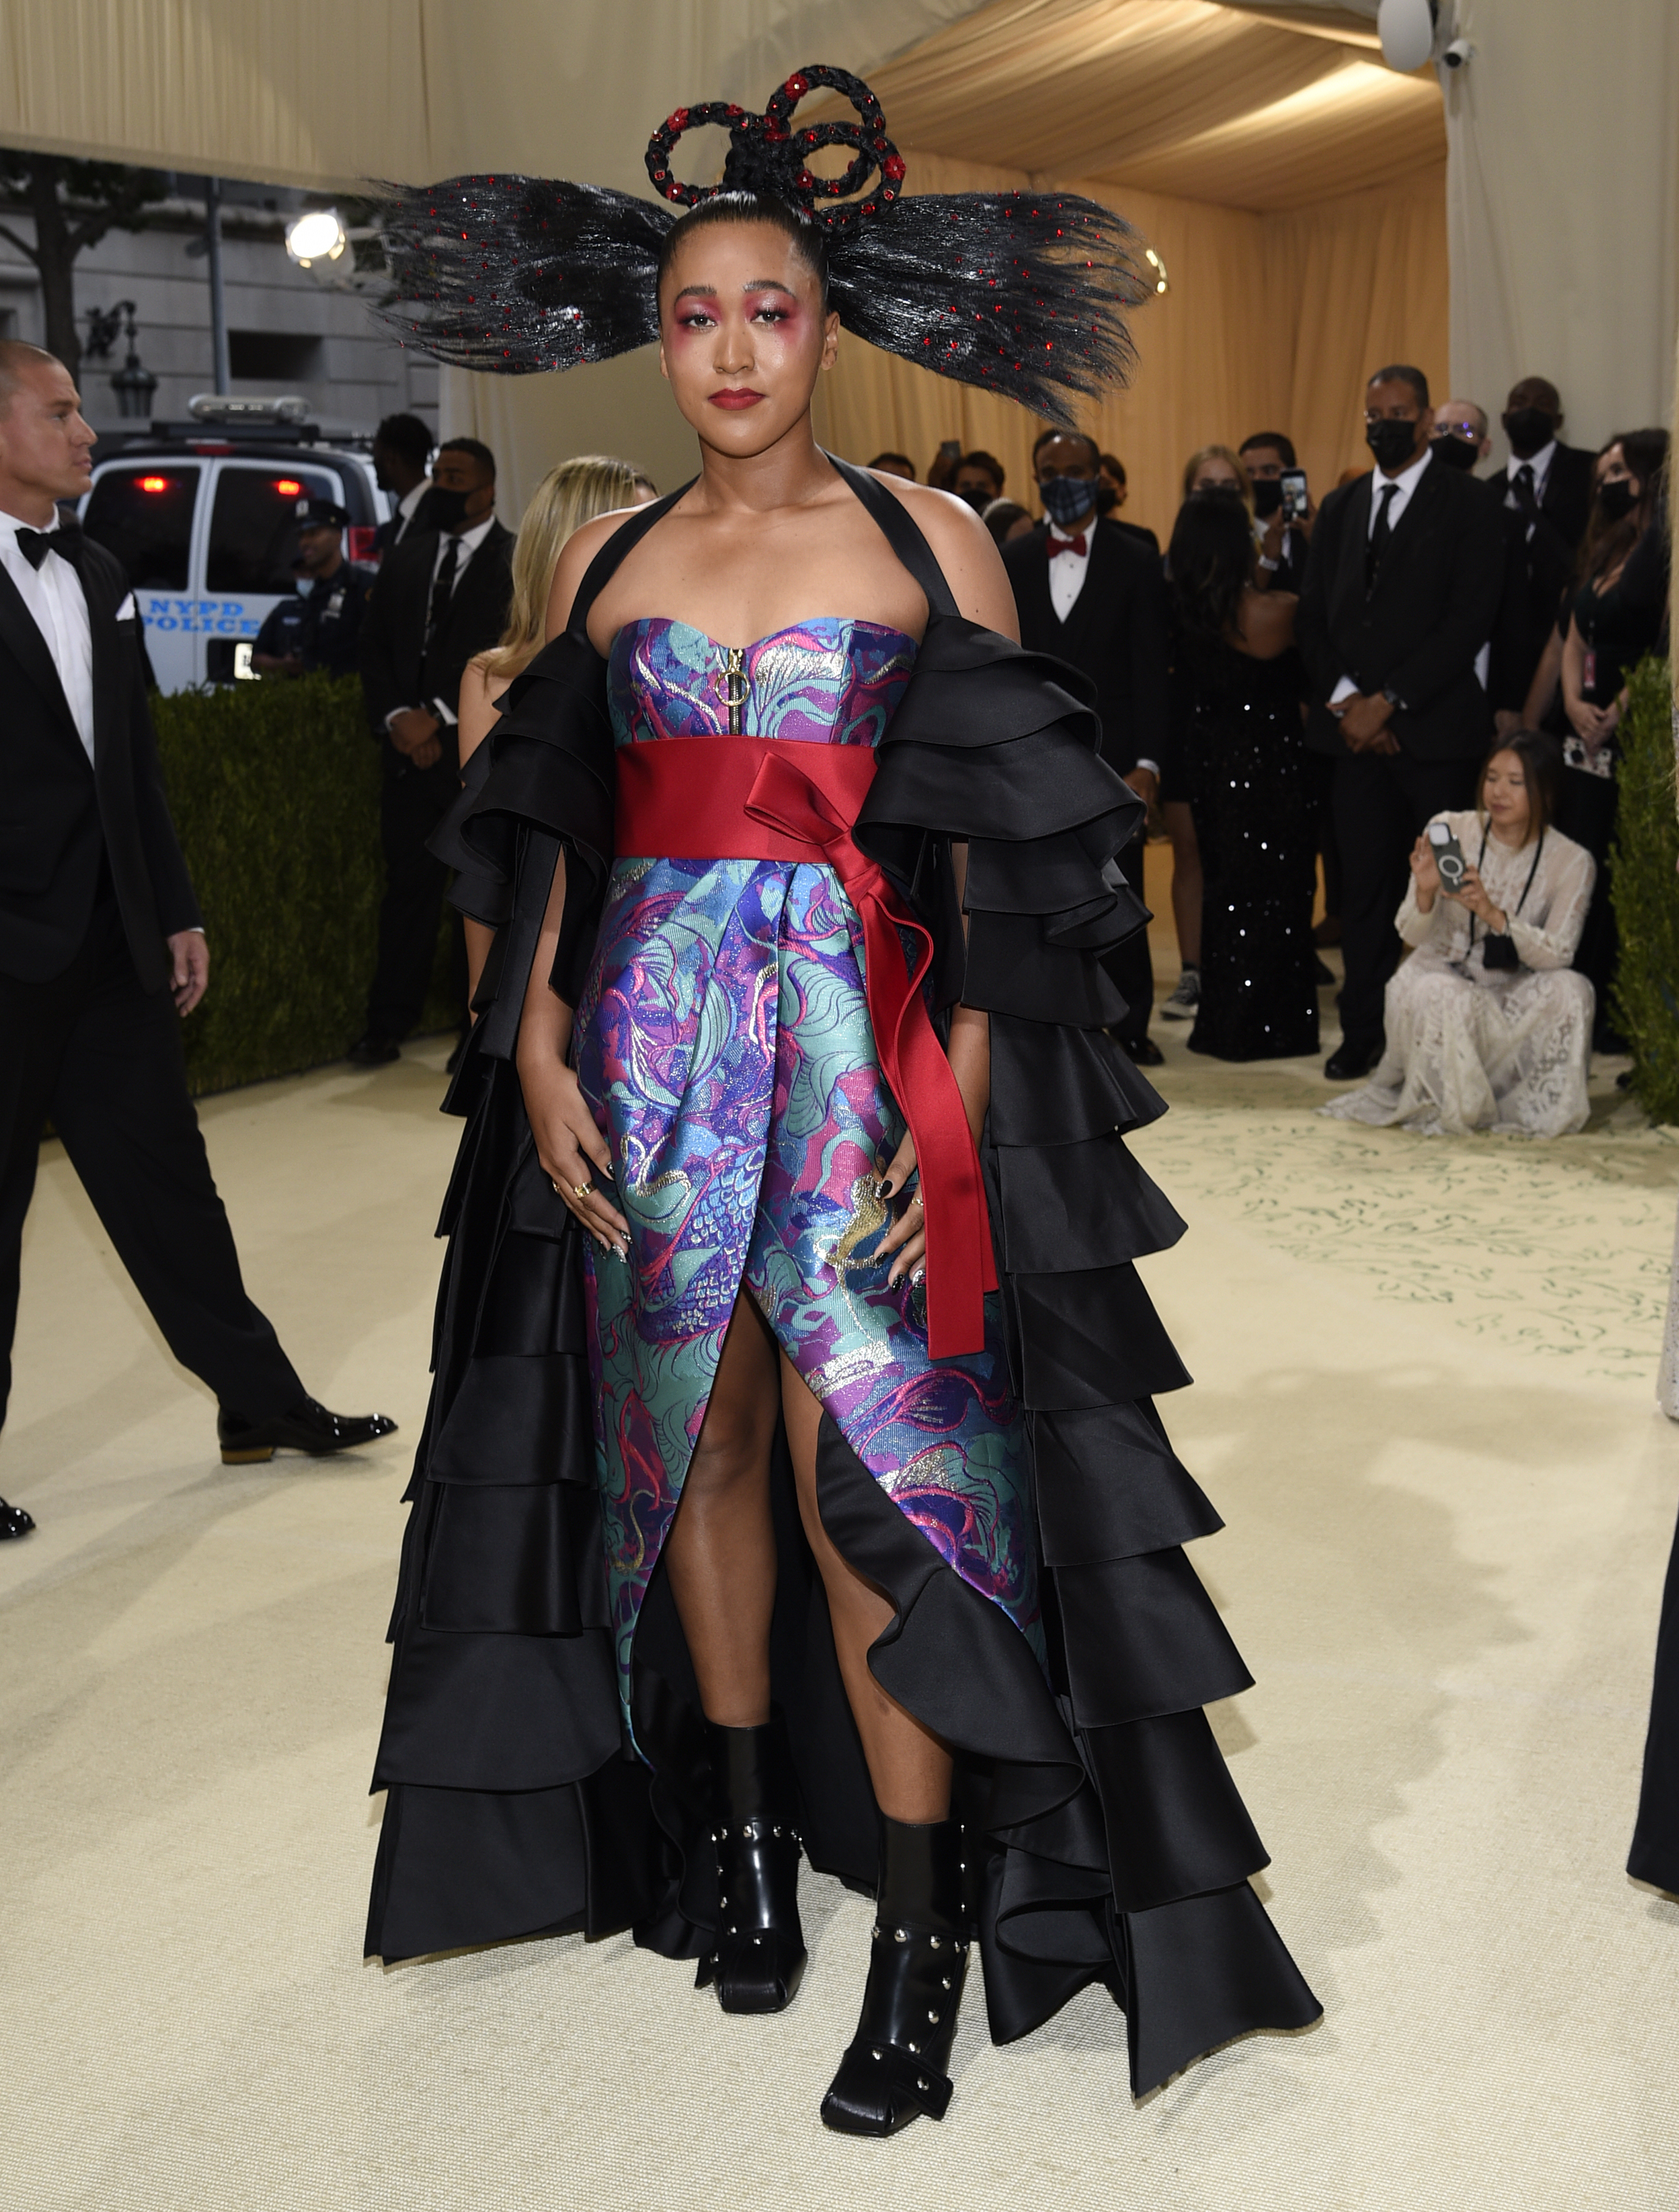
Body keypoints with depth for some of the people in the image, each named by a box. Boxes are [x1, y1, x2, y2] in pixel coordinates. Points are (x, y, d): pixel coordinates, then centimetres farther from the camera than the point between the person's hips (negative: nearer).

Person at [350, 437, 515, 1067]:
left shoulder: (516, 562, -3)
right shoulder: (405, 559, 14)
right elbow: (374, 647, 13)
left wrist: (438, 718, -14)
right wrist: (395, 719, -4)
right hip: (410, 751, 4)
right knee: (408, 888, 6)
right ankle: (387, 1025, 11)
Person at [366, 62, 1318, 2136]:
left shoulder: (929, 540, 2)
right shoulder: (603, 560, 11)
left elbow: (1009, 845, -1)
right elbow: (542, 833, 12)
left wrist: (961, 1094, -11)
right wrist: (537, 1048, 0)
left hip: (862, 1037, -3)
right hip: (646, 1034, 4)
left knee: (864, 1458, -6)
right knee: (691, 1433, 9)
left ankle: (925, 1938, 6)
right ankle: (737, 1819, 28)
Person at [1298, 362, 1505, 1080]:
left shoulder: (1466, 503, 0)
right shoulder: (1339, 507, 15)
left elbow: (1471, 618, -8)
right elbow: (1314, 616, 12)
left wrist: (1390, 701, -13)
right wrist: (1346, 701, -4)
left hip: (1436, 728, -4)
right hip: (1355, 726, 4)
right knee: (1364, 885, 5)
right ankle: (1364, 1033, 11)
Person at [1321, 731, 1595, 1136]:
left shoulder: (1571, 861, -7)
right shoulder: (1449, 830, -8)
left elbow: (1558, 954, -19)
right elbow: (1412, 937, -9)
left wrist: (1492, 913, -33)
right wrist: (1425, 892, -32)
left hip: (1513, 996, 2)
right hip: (1439, 978, -1)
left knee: (1569, 989, -27)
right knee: (1445, 999, -35)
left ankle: (1536, 1109, -10)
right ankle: (1445, 1106, -8)